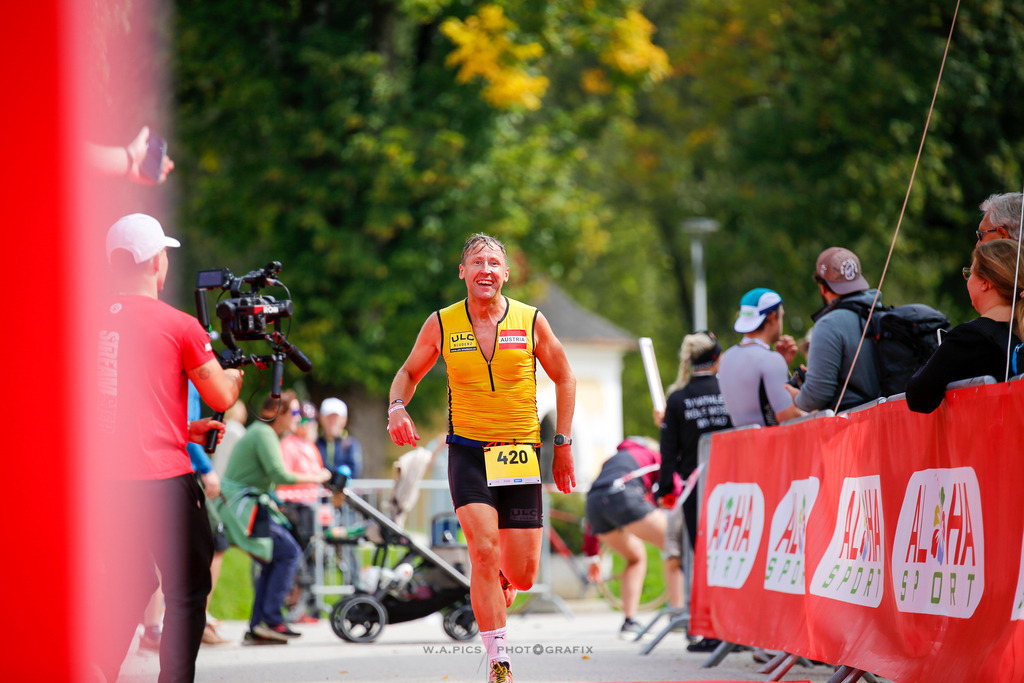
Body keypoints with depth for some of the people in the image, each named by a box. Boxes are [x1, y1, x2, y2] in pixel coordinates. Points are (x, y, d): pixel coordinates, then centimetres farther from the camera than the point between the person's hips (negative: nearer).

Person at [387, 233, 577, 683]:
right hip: (468, 451, -1)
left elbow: (564, 379, 12)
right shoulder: (442, 325, 0)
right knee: (484, 551, -20)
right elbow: (409, 373, 13)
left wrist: (563, 444, 9)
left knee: (523, 575, 0)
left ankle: (502, 580, 39)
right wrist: (397, 406, -8)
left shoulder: (530, 321, 0)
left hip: (521, 455, 1)